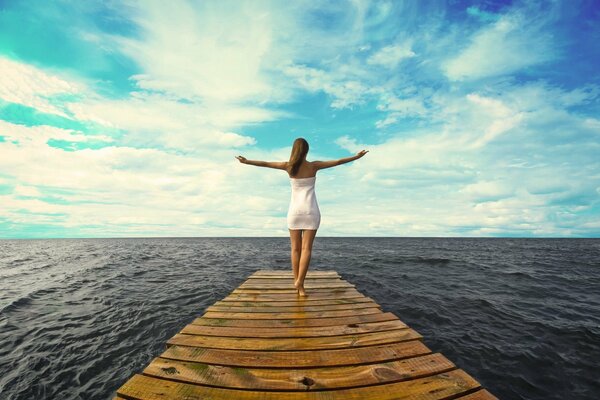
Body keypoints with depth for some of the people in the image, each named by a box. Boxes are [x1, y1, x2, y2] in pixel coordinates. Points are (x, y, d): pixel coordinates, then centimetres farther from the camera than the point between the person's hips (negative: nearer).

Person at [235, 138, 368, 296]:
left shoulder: (288, 166, 0)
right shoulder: (313, 166, -2)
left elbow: (264, 163, 7)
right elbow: (338, 162, 3)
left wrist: (246, 161, 19)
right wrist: (356, 156, 15)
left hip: (294, 210, 2)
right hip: (311, 210, -1)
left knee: (295, 248, 8)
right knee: (306, 248, -1)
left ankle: (297, 283, 11)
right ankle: (300, 282, -9)